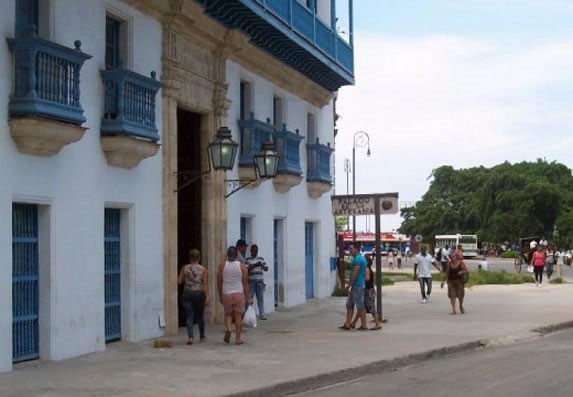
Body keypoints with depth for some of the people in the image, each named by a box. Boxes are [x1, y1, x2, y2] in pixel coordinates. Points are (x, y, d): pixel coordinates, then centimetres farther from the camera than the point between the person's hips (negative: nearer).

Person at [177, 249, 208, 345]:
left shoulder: (184, 268, 0)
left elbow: (179, 281, 1)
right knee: (200, 316, 17)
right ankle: (202, 336, 30)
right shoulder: (203, 270, -2)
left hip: (187, 294, 0)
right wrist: (207, 297, -9)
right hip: (199, 294, 0)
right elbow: (205, 284, -8)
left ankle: (190, 336, -17)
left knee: (189, 317, 1)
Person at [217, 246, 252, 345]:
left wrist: (220, 296, 14)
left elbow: (219, 282, 3)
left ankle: (228, 329, -13)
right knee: (238, 315, 5)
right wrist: (248, 297, 3)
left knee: (228, 314, 15)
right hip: (239, 293, -1)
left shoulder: (222, 266, 1)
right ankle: (238, 338, 5)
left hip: (226, 294, 1)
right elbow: (245, 283, -2)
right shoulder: (242, 266, -1)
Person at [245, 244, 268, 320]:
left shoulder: (261, 259, 13)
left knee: (261, 298, 2)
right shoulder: (247, 260, 1)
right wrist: (255, 265, -20)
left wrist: (262, 266, -12)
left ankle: (261, 314, 4)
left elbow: (266, 269, 10)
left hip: (260, 281, 3)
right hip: (251, 281, -3)